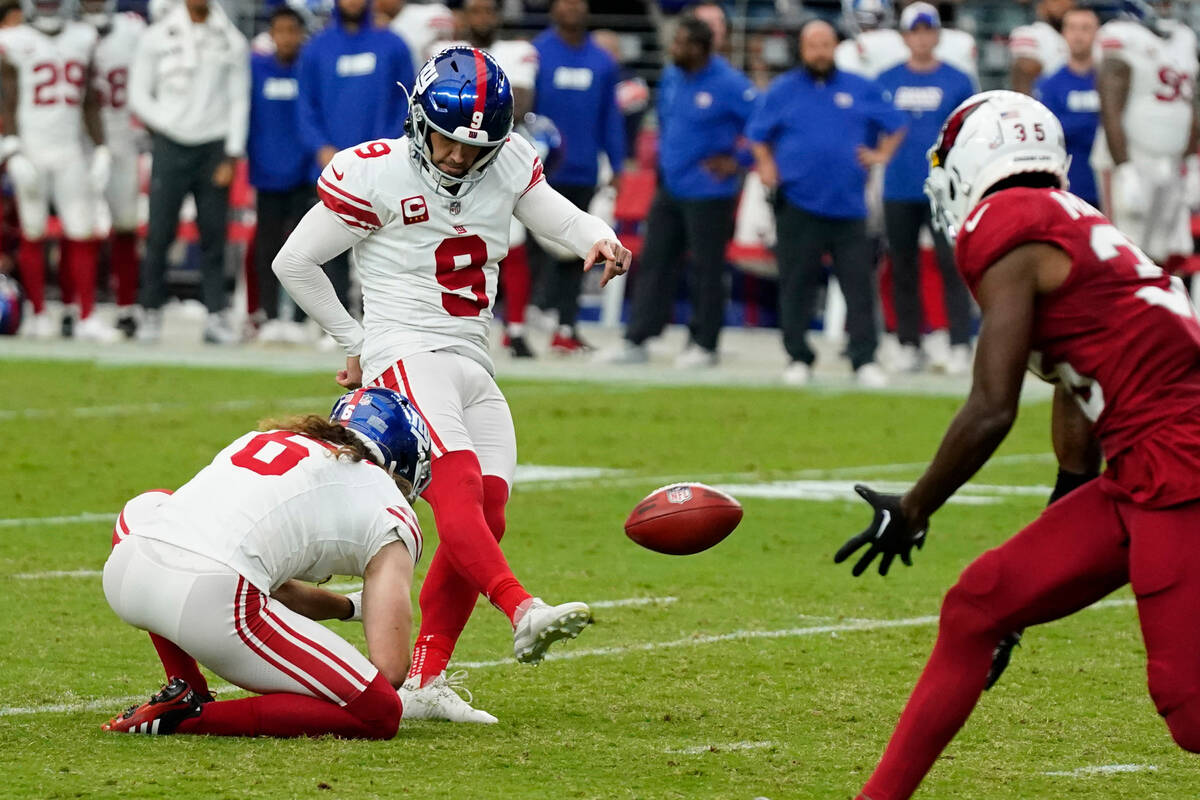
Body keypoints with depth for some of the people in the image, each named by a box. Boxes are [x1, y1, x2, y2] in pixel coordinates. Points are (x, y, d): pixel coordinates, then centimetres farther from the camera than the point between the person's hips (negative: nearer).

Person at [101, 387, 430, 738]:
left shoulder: (262, 439, 33)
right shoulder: (389, 512, 15)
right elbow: (389, 672, 8)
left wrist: (350, 607, 60)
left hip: (122, 575, 6)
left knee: (143, 510, 43)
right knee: (381, 714, 3)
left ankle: (184, 687, 27)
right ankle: (188, 716, -3)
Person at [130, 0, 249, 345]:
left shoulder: (232, 41, 6)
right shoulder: (157, 37, 4)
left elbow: (239, 101, 6)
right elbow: (139, 95, 7)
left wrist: (231, 156, -1)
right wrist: (165, 126, -5)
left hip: (214, 147, 1)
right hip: (171, 145, -1)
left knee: (214, 235, 0)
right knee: (159, 234, -3)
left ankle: (217, 315, 3)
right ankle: (152, 313, 4)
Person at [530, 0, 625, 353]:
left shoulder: (602, 62, 6)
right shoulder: (536, 54, -3)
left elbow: (611, 118, 10)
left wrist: (616, 166, 7)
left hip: (582, 174, 3)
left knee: (574, 255, 5)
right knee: (539, 248, -2)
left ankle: (566, 327, 9)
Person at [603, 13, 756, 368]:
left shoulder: (728, 84, -15)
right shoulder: (671, 77, 7)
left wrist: (738, 161, -15)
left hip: (707, 193, -7)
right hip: (669, 189, 7)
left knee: (706, 270, 1)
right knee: (654, 262, 6)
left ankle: (704, 345, 12)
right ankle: (636, 341, 9)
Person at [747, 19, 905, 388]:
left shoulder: (862, 90, 9)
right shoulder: (782, 91, 7)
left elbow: (895, 125, 19)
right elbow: (757, 134, 15)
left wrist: (882, 154, 4)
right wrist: (767, 166, 0)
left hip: (848, 207, 0)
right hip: (798, 203, 0)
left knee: (859, 284, -4)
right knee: (796, 285, 1)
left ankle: (865, 360, -2)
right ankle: (798, 358, 11)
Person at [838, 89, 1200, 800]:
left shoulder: (1007, 233, -7)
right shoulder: (1071, 227, 20)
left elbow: (992, 411, -11)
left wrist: (912, 513, 1)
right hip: (1141, 475, 10)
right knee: (977, 608, 12)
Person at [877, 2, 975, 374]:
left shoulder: (957, 82, 4)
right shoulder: (886, 82, 9)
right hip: (899, 190, 2)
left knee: (952, 266, -8)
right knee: (903, 270, 6)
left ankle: (960, 347, -8)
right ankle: (909, 346, 13)